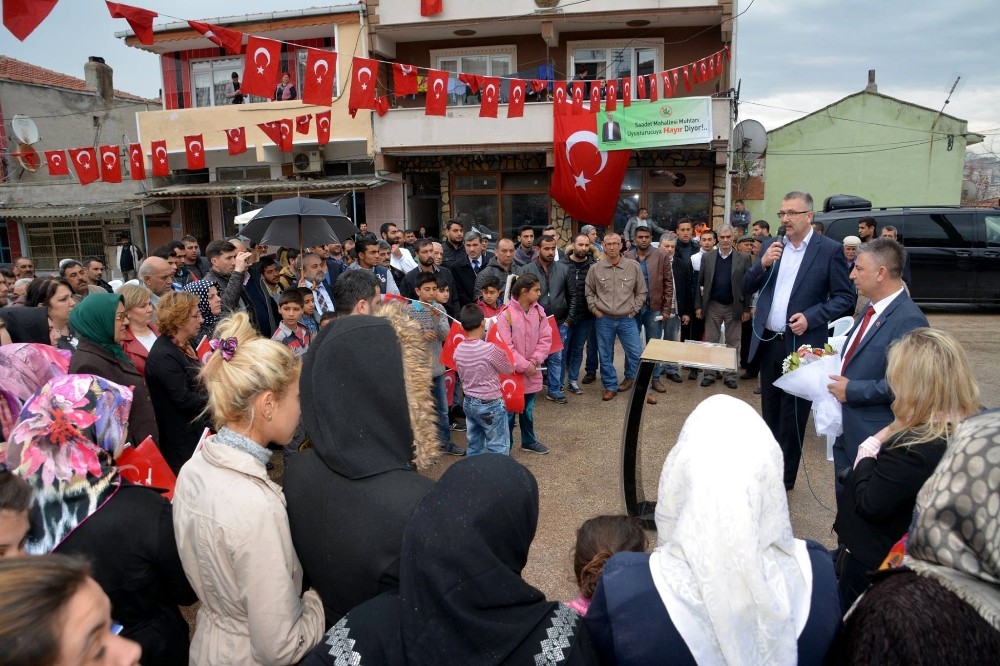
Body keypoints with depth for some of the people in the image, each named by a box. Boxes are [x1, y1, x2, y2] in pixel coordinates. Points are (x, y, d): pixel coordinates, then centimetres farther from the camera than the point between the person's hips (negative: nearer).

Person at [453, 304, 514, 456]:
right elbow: (509, 369, -6)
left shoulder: (458, 350, -5)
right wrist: (501, 353, 10)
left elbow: (462, 376, 8)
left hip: (469, 402, 6)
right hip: (490, 404, -6)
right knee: (498, 449, 5)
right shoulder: (490, 349, -22)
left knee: (474, 446, 18)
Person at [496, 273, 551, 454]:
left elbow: (545, 338, 1)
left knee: (528, 410, 20)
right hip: (512, 372, -5)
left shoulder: (538, 311, 0)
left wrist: (535, 361, -11)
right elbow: (505, 347, -18)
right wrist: (524, 366, -16)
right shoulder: (506, 314, -18)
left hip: (532, 371, 5)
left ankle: (529, 441, 38)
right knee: (509, 412, 6)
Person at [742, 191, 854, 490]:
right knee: (770, 409, 17)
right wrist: (762, 264, -12)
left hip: (801, 344, -5)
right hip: (768, 341, 5)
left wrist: (811, 317, -19)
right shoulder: (770, 246, 7)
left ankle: (784, 477, 19)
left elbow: (845, 296, -6)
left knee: (793, 414, 6)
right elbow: (747, 287, 6)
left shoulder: (829, 249, -7)